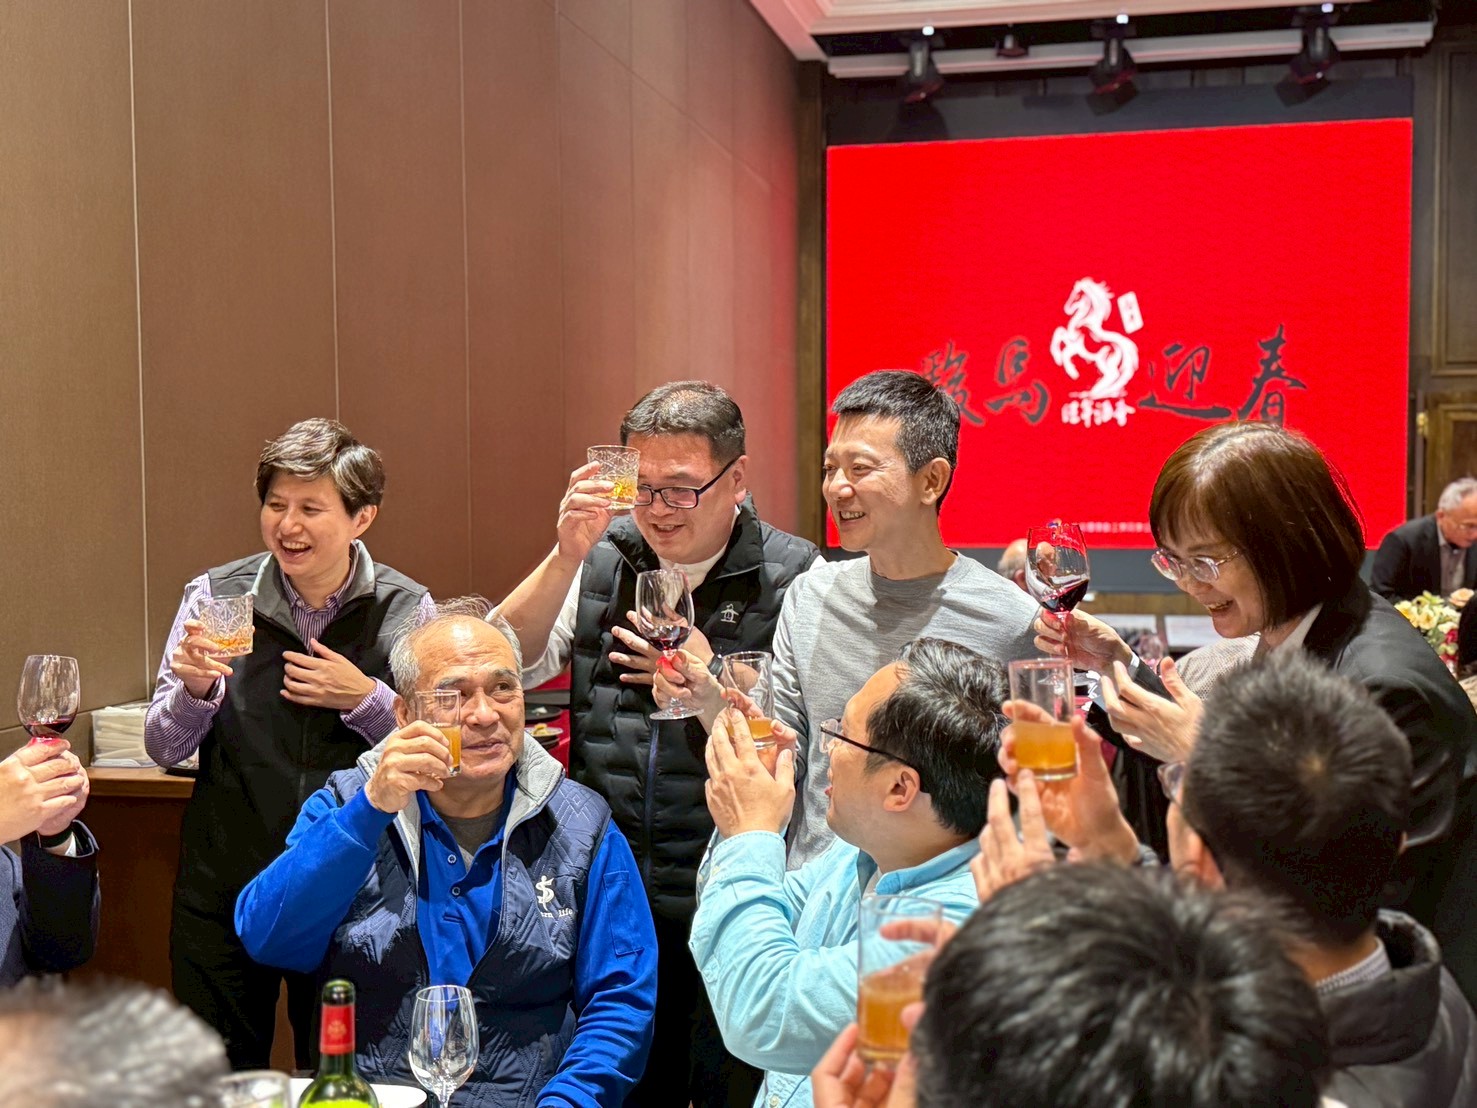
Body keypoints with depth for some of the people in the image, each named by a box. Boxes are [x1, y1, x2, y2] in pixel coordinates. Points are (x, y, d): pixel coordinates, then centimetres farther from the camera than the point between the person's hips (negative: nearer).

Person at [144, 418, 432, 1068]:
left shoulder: (406, 610, -6)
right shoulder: (216, 595, -4)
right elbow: (163, 749, 1)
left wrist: (366, 699, -16)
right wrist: (195, 690, -19)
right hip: (225, 886, 1)